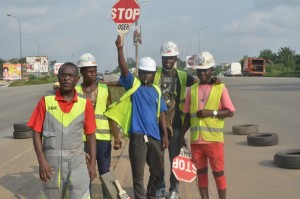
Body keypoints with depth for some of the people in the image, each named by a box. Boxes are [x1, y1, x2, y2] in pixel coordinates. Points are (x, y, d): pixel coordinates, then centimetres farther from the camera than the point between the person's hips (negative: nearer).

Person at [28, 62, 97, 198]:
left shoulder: (85, 103, -1)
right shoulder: (46, 101, -2)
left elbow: (90, 135, 4)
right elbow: (37, 132, -1)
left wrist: (92, 163, 1)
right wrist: (42, 161, -9)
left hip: (77, 161, 0)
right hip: (51, 160, 0)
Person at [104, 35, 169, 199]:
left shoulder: (156, 90, 11)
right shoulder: (133, 85, -1)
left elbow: (161, 113, 12)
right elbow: (124, 69, -17)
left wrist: (165, 134, 6)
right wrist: (120, 48, -29)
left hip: (155, 136, 5)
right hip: (138, 135, -5)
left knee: (157, 170, 17)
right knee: (138, 173, 1)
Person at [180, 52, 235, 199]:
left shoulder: (220, 88, -1)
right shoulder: (192, 90, 9)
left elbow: (230, 112, -3)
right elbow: (188, 115, 13)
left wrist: (211, 112, -15)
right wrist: (182, 135, 10)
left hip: (214, 139, -3)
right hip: (196, 139, 3)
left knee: (218, 172, 3)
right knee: (201, 172, 10)